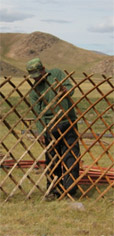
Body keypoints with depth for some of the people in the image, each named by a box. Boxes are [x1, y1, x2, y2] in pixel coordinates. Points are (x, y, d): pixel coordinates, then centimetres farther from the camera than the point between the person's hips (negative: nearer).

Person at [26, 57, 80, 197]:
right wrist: (41, 133, -11)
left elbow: (70, 87, -1)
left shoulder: (57, 73, 8)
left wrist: (66, 90, -26)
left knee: (71, 156, -6)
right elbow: (38, 114, 0)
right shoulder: (34, 91, 7)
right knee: (52, 159, 4)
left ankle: (70, 187, -3)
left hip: (68, 122, -1)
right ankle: (54, 188, 15)